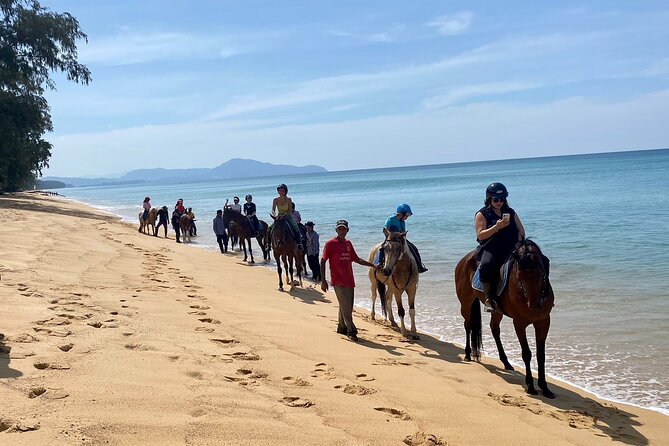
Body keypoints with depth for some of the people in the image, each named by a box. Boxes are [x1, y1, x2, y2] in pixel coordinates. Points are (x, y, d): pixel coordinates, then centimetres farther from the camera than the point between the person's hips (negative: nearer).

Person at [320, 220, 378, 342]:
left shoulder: (348, 244, 13)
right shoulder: (330, 243, -5)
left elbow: (356, 259, 23)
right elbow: (323, 262, -5)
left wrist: (373, 265, 18)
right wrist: (323, 280, -12)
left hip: (349, 281, 6)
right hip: (338, 281, -6)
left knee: (347, 306, 11)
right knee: (346, 307, -8)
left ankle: (342, 328, 26)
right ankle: (351, 331, -2)